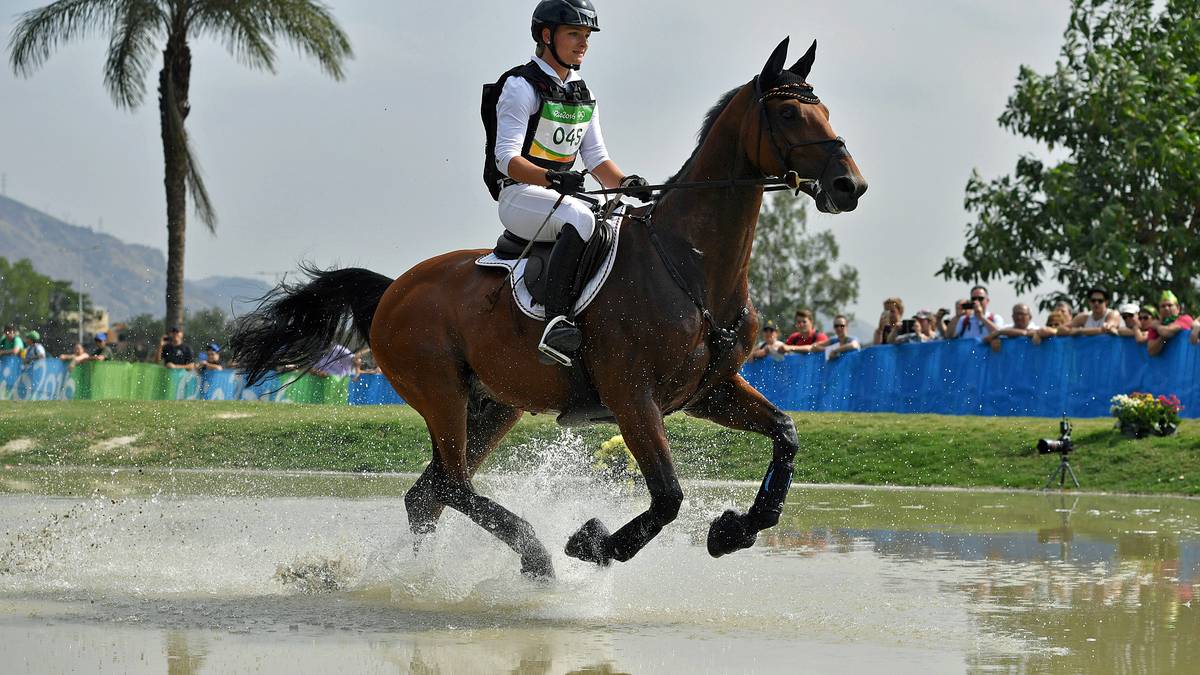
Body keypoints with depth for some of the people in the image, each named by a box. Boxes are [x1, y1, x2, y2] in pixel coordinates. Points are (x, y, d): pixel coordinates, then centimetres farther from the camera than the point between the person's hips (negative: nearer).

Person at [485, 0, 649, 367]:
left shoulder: (583, 96, 18)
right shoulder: (521, 86, -8)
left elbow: (596, 158, 15)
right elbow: (507, 157, -17)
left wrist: (625, 182, -6)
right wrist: (551, 178, -34)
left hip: (561, 195, 8)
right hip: (518, 195, -8)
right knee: (580, 218, -37)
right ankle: (557, 323, -46)